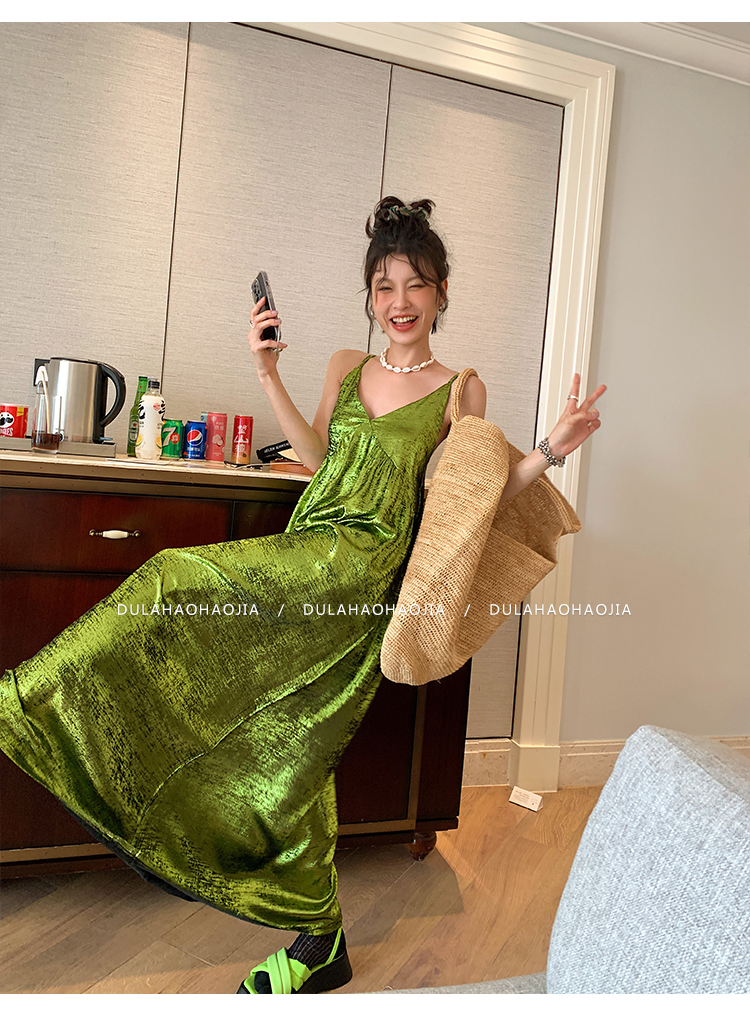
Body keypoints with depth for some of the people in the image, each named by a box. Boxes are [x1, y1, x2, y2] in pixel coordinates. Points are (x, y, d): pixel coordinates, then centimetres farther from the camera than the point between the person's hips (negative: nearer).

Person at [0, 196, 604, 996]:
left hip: (360, 565, -6)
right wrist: (268, 373, 10)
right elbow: (319, 456, 16)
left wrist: (551, 450, -9)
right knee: (295, 743, 3)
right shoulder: (346, 367, 17)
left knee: (180, 584, -17)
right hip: (307, 567, 6)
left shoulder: (460, 389, 3)